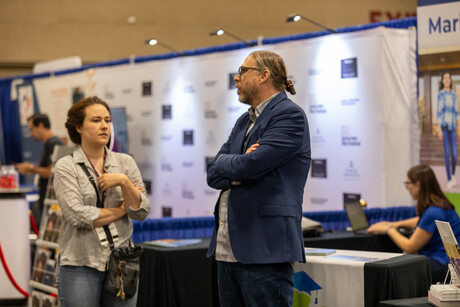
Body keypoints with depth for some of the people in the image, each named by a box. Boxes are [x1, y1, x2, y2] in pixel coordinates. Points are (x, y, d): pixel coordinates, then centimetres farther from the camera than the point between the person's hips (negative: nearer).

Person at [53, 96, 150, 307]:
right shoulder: (66, 167, -1)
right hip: (80, 265, -3)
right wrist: (121, 210, -3)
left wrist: (124, 182, -12)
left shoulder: (125, 162, 9)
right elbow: (77, 215, -13)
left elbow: (142, 212, 3)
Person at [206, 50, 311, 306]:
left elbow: (250, 166, -18)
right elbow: (213, 175, 13)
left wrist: (224, 162, 3)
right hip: (227, 249, 8)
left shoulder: (290, 116, -7)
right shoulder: (243, 122, 21)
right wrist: (239, 167, -8)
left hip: (264, 251, -8)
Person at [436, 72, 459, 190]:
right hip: (444, 126, -4)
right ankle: (449, 180, 1)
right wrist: (439, 129, -9)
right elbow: (439, 112, -5)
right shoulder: (440, 94, -2)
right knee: (447, 154, -6)